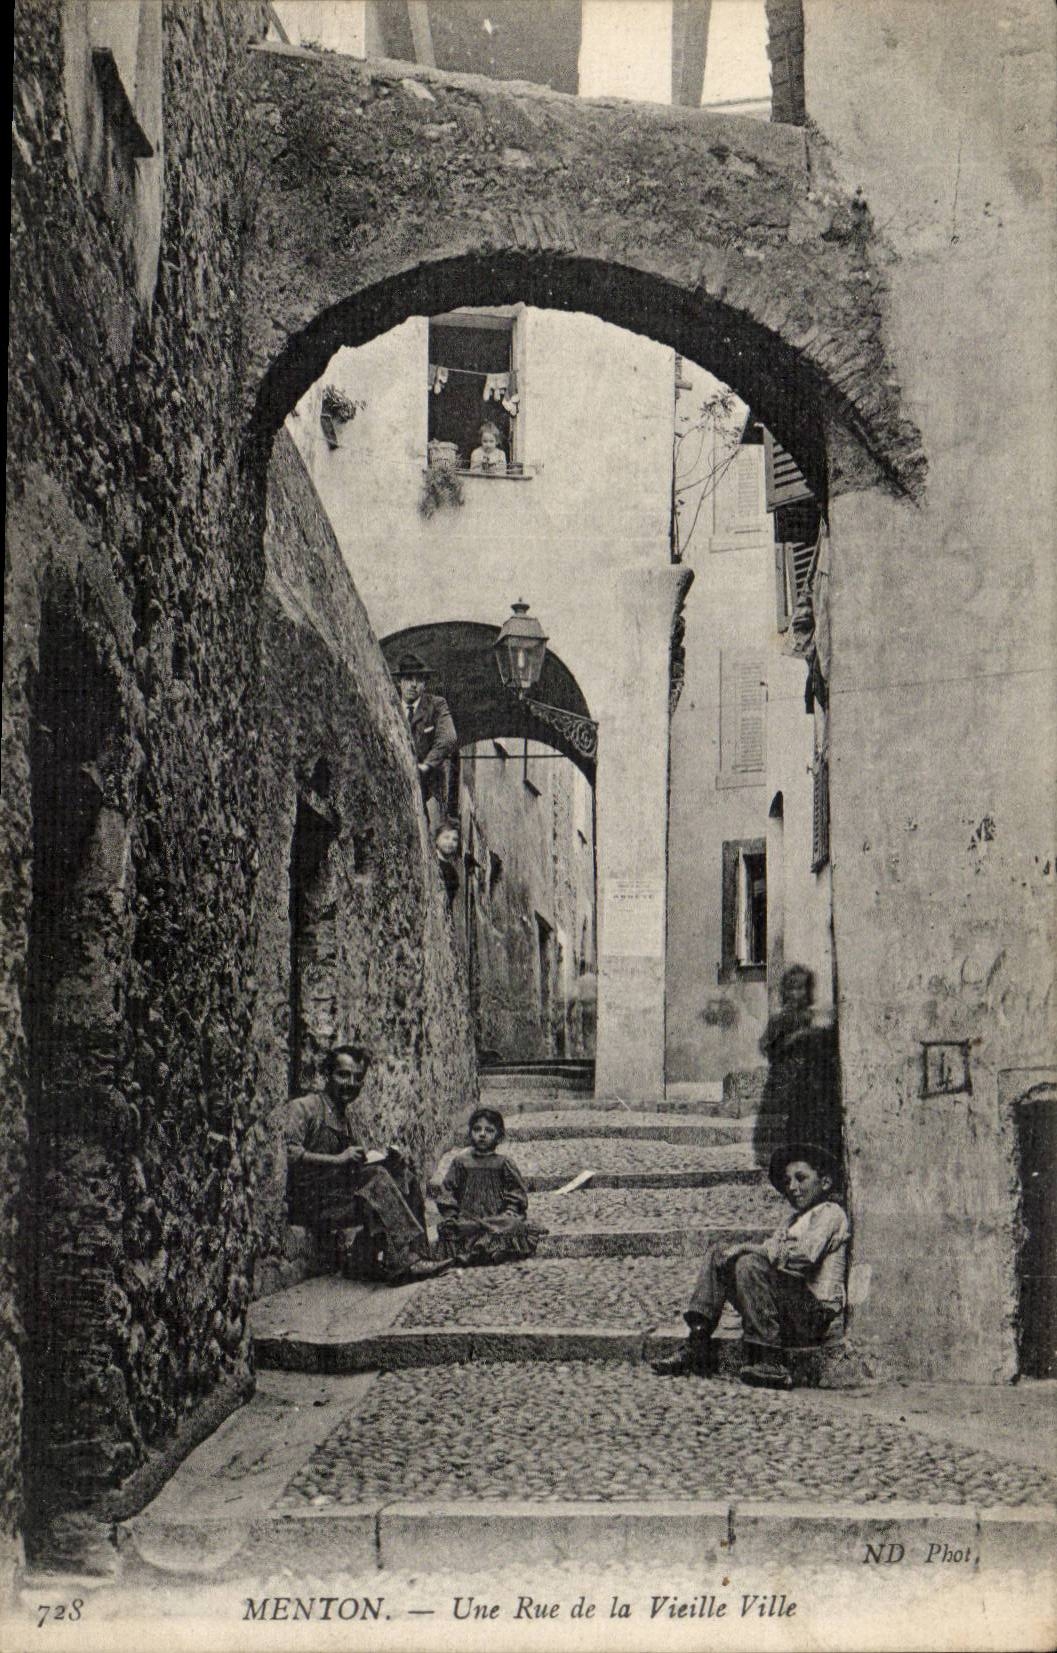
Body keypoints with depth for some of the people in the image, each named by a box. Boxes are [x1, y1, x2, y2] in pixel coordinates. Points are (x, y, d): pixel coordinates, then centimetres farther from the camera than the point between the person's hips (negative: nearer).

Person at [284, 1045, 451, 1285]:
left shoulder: (350, 1114, 22)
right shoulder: (302, 1108, -4)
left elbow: (365, 1158, 20)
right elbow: (288, 1154, -20)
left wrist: (390, 1156, -2)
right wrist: (337, 1160, -25)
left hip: (346, 1192, 8)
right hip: (310, 1200, -8)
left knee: (403, 1176, -13)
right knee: (376, 1178, -28)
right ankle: (404, 1261, -31)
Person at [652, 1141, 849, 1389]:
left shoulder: (830, 1213, -2)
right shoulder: (795, 1218, 26)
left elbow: (803, 1257, -19)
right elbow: (769, 1254, 15)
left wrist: (743, 1249, -12)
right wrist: (732, 1252, -6)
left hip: (815, 1314, -9)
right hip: (787, 1313, 9)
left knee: (750, 1264, -30)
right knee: (716, 1252, 4)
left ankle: (769, 1364, -32)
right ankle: (696, 1348, -9)